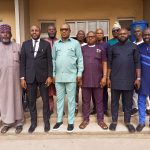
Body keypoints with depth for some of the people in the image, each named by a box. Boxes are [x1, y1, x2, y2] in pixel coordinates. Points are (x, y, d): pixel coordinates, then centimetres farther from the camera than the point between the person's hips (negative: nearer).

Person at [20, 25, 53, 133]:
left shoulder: (46, 44, 2)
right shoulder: (25, 44, 7)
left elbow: (49, 61, 0)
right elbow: (23, 62, 4)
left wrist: (50, 76, -8)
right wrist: (22, 77, -1)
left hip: (43, 76, -1)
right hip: (30, 77, 2)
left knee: (45, 100, 8)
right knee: (31, 101, 9)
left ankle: (46, 121, 24)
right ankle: (33, 122, 24)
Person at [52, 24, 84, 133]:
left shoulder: (75, 43, 1)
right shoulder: (56, 44, 9)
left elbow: (80, 59, 0)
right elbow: (53, 59, 10)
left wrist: (79, 73, -5)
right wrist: (52, 74, 6)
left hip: (71, 76, -3)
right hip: (58, 76, 3)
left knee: (71, 100, 5)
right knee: (59, 99, 12)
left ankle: (71, 122, 16)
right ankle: (59, 120, 24)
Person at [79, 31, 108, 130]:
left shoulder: (101, 49, 6)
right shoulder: (82, 49, 7)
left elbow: (104, 63, 3)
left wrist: (104, 77, -6)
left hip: (98, 79, 0)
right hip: (85, 79, 1)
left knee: (99, 101, 8)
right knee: (86, 101, 9)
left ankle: (100, 120, 19)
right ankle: (86, 119, 20)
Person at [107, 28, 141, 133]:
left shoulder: (133, 47, 4)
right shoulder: (113, 48, 6)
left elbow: (137, 63, 1)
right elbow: (109, 64, 5)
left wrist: (138, 78, -5)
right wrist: (108, 78, 1)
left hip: (129, 80, 0)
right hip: (115, 80, 0)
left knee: (128, 102, 9)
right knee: (115, 101, 9)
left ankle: (127, 121, 23)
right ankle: (114, 121, 22)